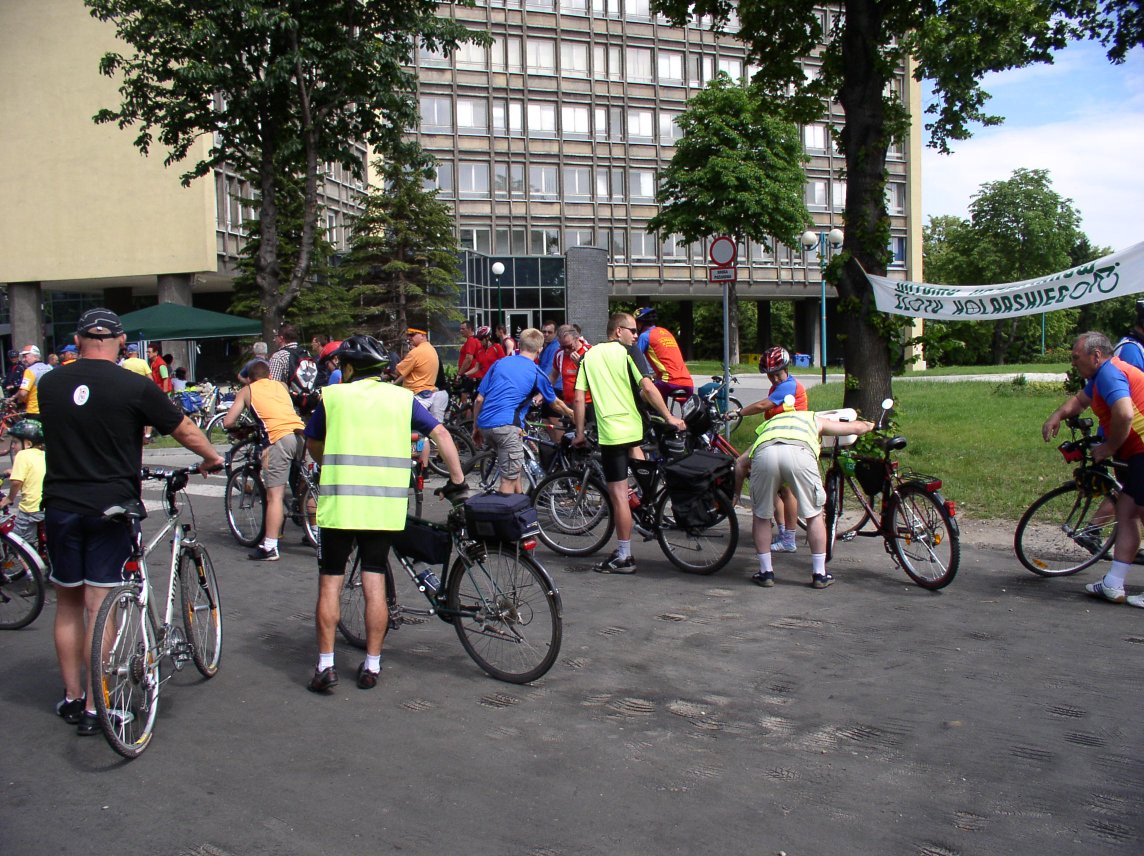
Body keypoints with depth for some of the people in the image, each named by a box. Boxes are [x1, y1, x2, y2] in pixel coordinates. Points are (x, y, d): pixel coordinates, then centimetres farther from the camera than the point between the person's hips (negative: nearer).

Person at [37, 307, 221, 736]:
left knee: (68, 604, 16)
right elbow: (185, 431, -1)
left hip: (60, 505, 3)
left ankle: (72, 697, 26)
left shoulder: (49, 384, 2)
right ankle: (93, 709, 6)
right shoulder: (135, 387, -10)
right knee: (99, 606, 1)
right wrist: (212, 458, 18)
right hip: (110, 507, -3)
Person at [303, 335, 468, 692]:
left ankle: (325, 666, 9)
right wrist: (457, 481, 5)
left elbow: (313, 445, 17)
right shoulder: (402, 397, 8)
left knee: (330, 583, 8)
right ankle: (371, 666, 14)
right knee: (375, 584, 10)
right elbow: (441, 433, 2)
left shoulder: (333, 396, 5)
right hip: (385, 506, 2)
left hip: (339, 502, -2)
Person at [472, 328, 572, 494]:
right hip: (506, 424, -6)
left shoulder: (499, 363, 15)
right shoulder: (536, 373, 7)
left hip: (484, 424, 6)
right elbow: (555, 403, 21)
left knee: (513, 466, 25)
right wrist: (572, 414, 39)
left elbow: (479, 399, 12)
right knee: (509, 479, 0)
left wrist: (475, 427, 21)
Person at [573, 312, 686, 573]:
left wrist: (579, 433, 12)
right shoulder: (629, 352, 0)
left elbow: (579, 398, 4)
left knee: (618, 496, -1)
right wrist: (670, 417, -5)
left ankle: (623, 557, 4)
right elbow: (647, 388, -11)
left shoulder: (589, 356, 9)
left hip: (609, 432, 0)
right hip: (633, 428, 0)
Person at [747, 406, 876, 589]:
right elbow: (856, 427, 45)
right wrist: (868, 426, 68)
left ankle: (766, 572, 24)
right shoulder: (816, 419, 41)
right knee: (814, 515, 18)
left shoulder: (768, 423, 44)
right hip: (799, 453, -1)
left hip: (764, 453, 1)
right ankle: (819, 574, 24)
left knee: (761, 516, 21)